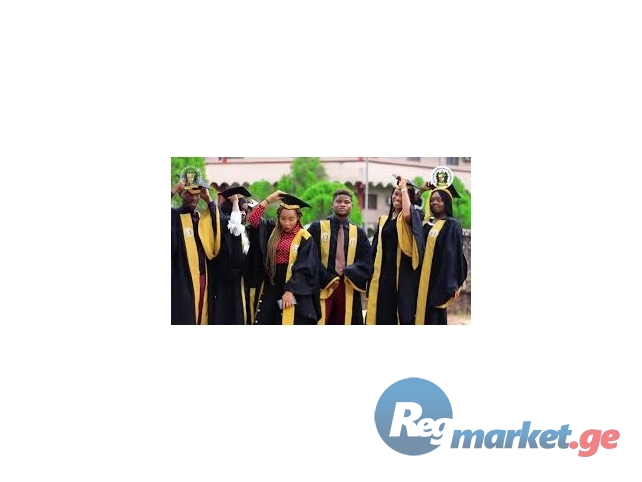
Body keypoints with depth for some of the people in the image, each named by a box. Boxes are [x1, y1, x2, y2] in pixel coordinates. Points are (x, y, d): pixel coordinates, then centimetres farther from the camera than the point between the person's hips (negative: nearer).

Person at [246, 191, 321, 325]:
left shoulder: (304, 238, -7)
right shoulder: (273, 230, 9)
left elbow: (303, 268, -12)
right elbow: (253, 219, 0)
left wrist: (290, 290, -19)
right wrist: (269, 199, -3)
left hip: (294, 287, -5)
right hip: (271, 286, 5)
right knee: (265, 323, 4)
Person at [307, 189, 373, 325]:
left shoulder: (359, 233, 10)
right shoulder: (317, 228, 2)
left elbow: (366, 262, 3)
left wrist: (350, 273, -16)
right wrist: (327, 278, -14)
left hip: (348, 289, 3)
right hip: (322, 287, -3)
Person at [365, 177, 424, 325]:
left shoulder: (412, 217, -2)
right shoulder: (383, 220, 16)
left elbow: (407, 214, -28)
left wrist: (404, 188, -15)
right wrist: (373, 273, 11)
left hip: (403, 275, -6)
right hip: (384, 275, 6)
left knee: (404, 316, -6)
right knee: (384, 316, 7)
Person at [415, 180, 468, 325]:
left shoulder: (452, 225, -7)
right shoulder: (427, 223, 13)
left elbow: (454, 255, -12)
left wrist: (452, 285, -17)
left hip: (439, 279, -7)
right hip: (423, 279, 7)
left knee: (434, 318, -6)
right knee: (423, 315, 6)